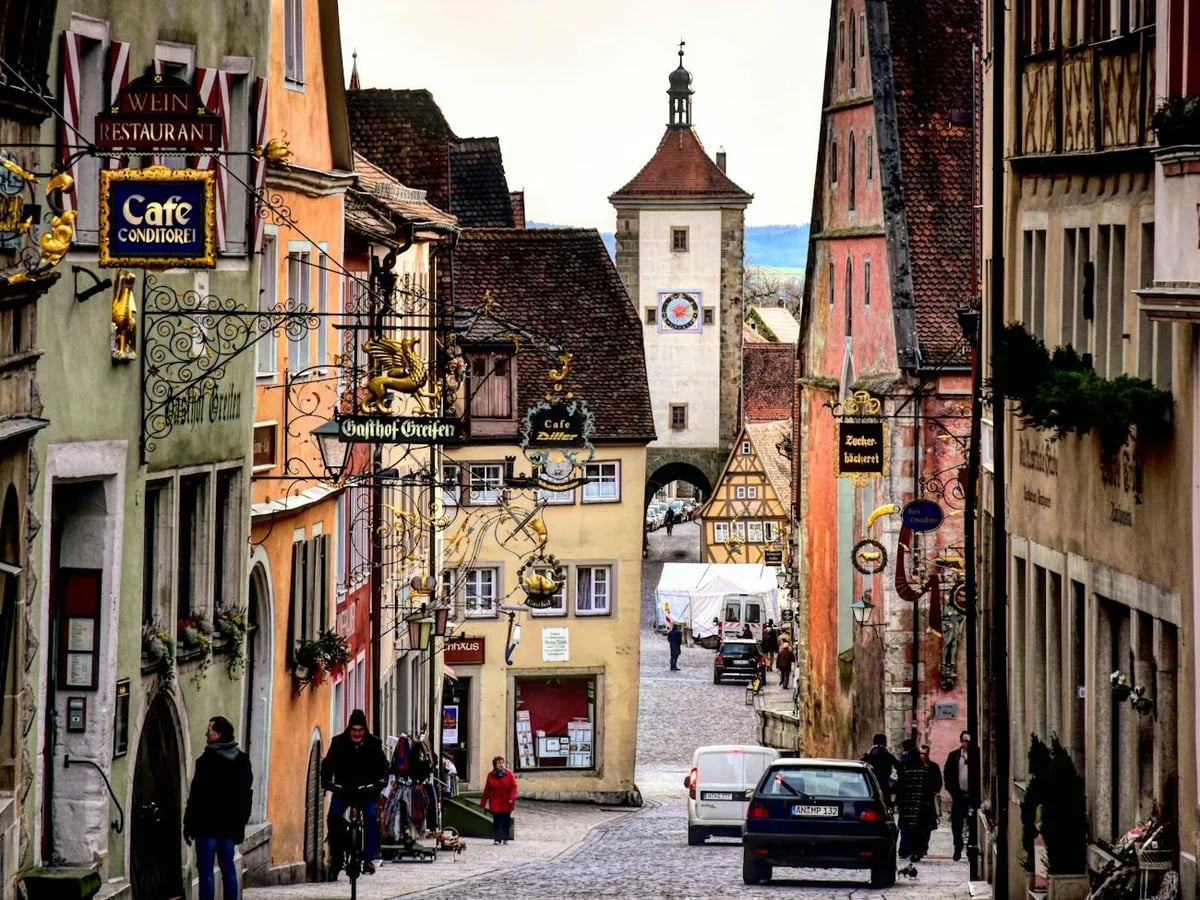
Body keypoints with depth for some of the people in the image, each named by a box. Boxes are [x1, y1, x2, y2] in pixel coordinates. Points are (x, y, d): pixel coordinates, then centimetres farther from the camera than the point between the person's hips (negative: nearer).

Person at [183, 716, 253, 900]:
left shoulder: (207, 761, -12)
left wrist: (189, 824, -8)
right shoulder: (241, 760, 9)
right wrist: (240, 823, 17)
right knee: (228, 868, 10)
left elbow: (197, 796, -13)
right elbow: (246, 793, 12)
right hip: (230, 824, 6)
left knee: (206, 870, -5)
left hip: (208, 823, -6)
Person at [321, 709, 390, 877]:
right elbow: (328, 763, -8)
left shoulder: (374, 744, -4)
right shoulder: (338, 742, -4)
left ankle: (369, 858, -21)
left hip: (367, 789, -1)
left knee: (371, 815, -24)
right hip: (342, 788, 1)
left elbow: (383, 765, -6)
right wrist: (326, 780, -26)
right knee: (333, 817, -20)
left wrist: (381, 780, -25)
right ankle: (336, 857, -5)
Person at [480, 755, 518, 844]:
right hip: (495, 803, 0)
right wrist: (483, 802, 4)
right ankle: (497, 839, 0)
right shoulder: (490, 775, 2)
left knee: (506, 821, 3)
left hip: (506, 803, 0)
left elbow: (513, 787, -3)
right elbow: (487, 790, 4)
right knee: (496, 821, -3)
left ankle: (505, 838, 14)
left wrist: (512, 798, -16)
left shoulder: (509, 774, -1)